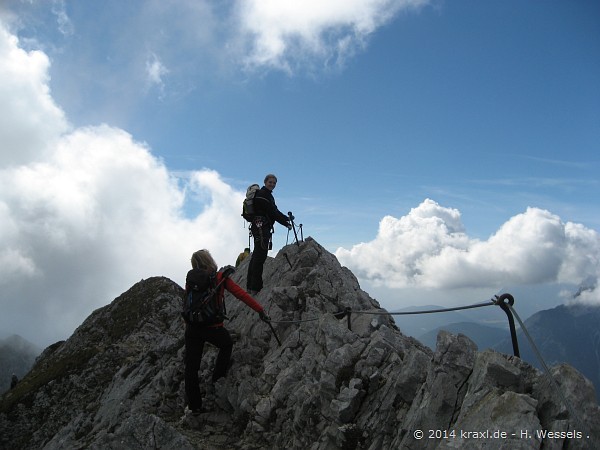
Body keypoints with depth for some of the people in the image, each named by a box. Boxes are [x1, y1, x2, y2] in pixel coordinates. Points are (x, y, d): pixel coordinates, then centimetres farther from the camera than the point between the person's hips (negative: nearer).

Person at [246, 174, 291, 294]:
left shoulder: (268, 195, 23)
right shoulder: (262, 194, -10)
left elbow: (274, 211, 20)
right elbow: (272, 212, -15)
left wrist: (287, 218, 8)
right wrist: (286, 224, -11)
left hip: (263, 228, 11)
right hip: (261, 227, -11)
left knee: (257, 255, 12)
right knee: (260, 255, -14)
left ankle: (250, 286, 17)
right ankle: (255, 287, -15)